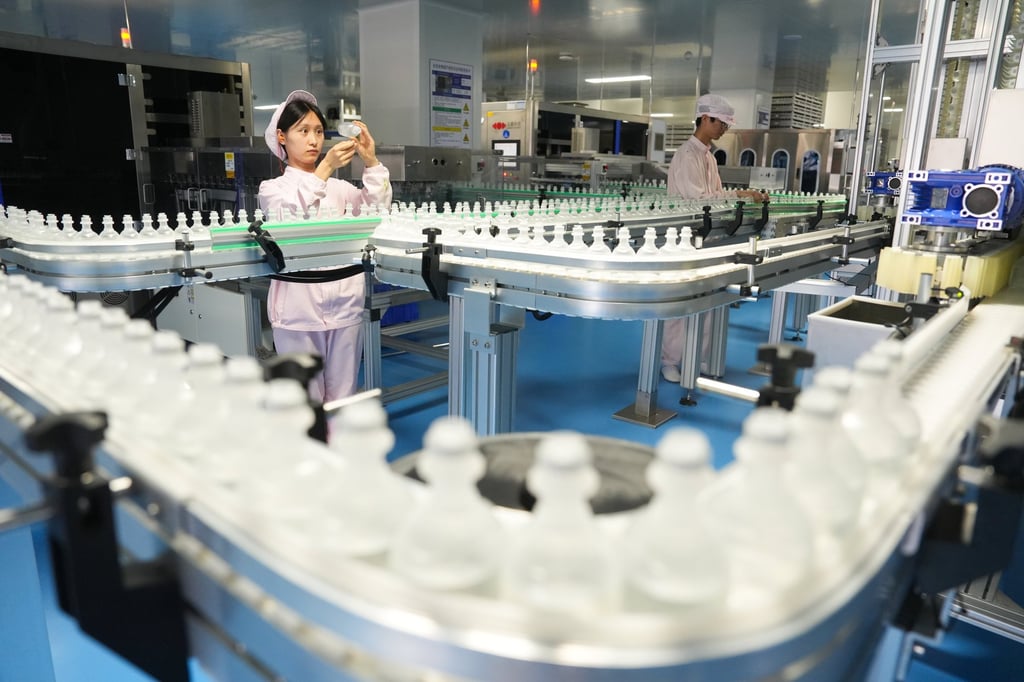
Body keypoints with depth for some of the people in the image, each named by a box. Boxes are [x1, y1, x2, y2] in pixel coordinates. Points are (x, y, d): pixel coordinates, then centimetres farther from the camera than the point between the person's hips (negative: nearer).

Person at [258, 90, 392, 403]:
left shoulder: (339, 187, 14)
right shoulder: (273, 188, 4)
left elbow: (377, 207, -1)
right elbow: (292, 216, -17)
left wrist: (371, 161, -13)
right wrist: (325, 168, -25)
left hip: (344, 304, 3)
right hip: (300, 308, -3)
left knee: (343, 400, 10)